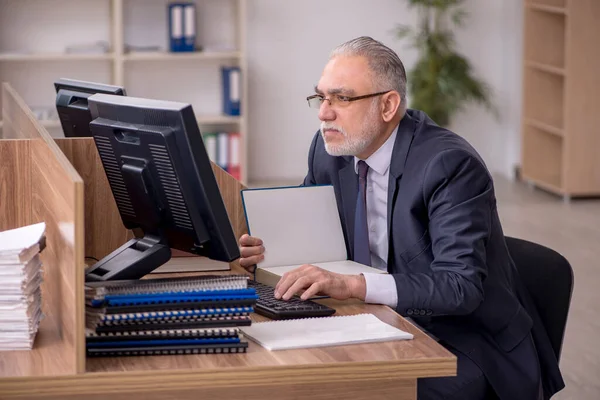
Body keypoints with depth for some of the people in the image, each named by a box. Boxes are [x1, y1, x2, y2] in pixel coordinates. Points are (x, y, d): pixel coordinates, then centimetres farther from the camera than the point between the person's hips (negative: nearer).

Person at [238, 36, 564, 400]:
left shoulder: (451, 165, -21)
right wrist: (270, 249, -8)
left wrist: (352, 284, -38)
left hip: (464, 347, -6)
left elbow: (461, 287, -28)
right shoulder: (330, 149, 0)